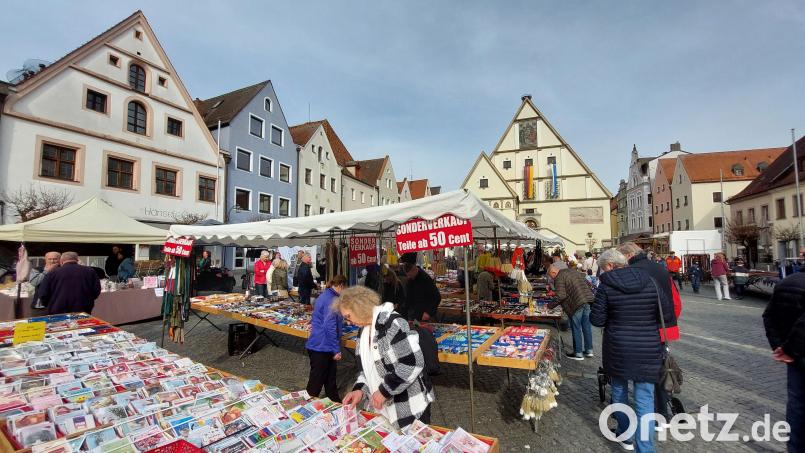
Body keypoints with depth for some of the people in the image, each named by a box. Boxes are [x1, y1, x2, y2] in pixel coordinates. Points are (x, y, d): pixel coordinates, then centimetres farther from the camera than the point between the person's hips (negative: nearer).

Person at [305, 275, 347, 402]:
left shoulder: (324, 296, 10)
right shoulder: (331, 300, -22)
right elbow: (330, 327, -25)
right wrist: (336, 350, -19)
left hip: (318, 344, 10)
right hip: (322, 347, -10)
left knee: (330, 376, 21)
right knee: (317, 380, 6)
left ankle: (335, 402, 34)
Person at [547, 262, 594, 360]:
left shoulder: (559, 277, -5)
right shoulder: (573, 271, 20)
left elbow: (561, 296, -16)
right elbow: (589, 284, 22)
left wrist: (549, 305, -7)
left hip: (577, 304, -8)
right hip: (588, 300, 8)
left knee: (576, 328, 5)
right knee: (586, 326, 18)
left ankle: (578, 353, 14)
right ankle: (589, 350, 29)